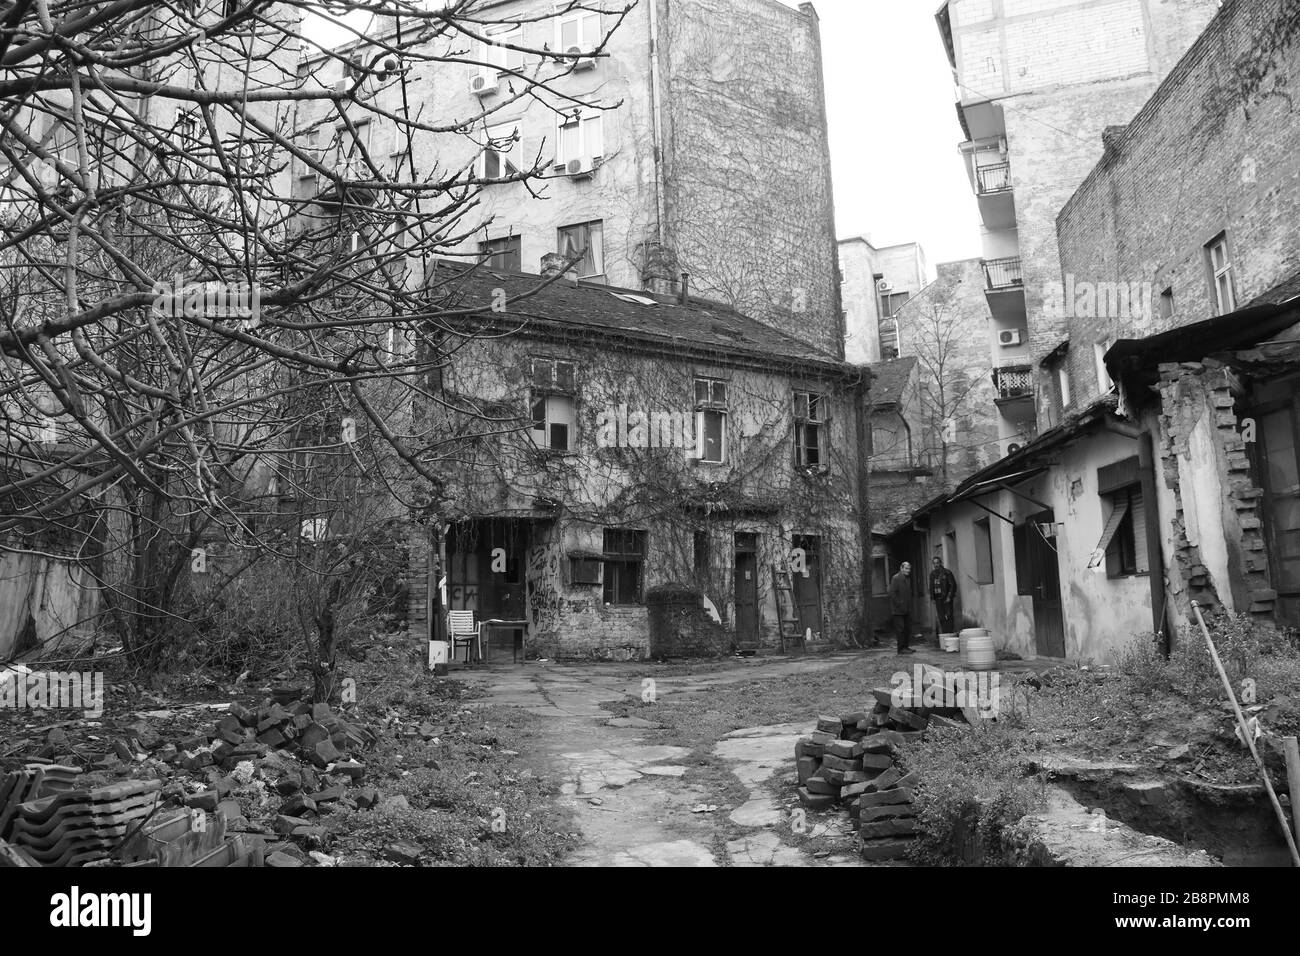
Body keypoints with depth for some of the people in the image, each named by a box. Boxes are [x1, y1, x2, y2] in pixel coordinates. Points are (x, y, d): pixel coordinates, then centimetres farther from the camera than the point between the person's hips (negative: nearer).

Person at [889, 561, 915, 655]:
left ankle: (906, 647, 17)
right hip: (898, 609, -8)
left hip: (907, 609, 8)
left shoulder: (908, 578, 15)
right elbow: (892, 593, -15)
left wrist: (909, 607, 14)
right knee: (900, 629, -5)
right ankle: (901, 648, 0)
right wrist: (899, 604, -16)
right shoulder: (895, 578, -11)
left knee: (908, 629, 9)